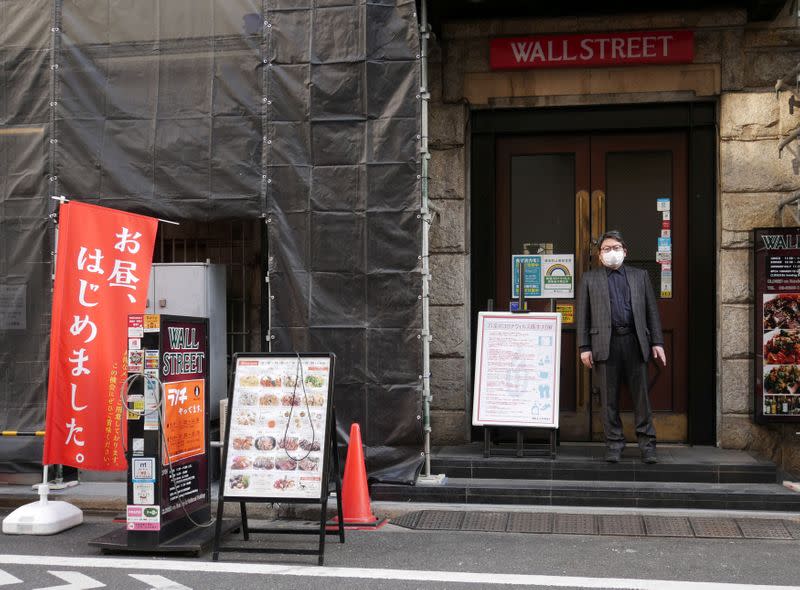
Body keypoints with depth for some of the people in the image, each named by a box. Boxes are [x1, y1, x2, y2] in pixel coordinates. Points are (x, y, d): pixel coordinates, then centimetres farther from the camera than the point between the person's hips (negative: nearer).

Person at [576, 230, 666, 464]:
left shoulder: (640, 276, 15)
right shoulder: (589, 278, 11)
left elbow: (652, 310, 13)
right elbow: (583, 315, 7)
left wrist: (657, 342, 5)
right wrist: (584, 347, -1)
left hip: (635, 341, 1)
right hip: (605, 343, -1)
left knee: (641, 395, 1)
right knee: (609, 398, 3)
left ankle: (647, 444, 9)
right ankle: (614, 444, 12)